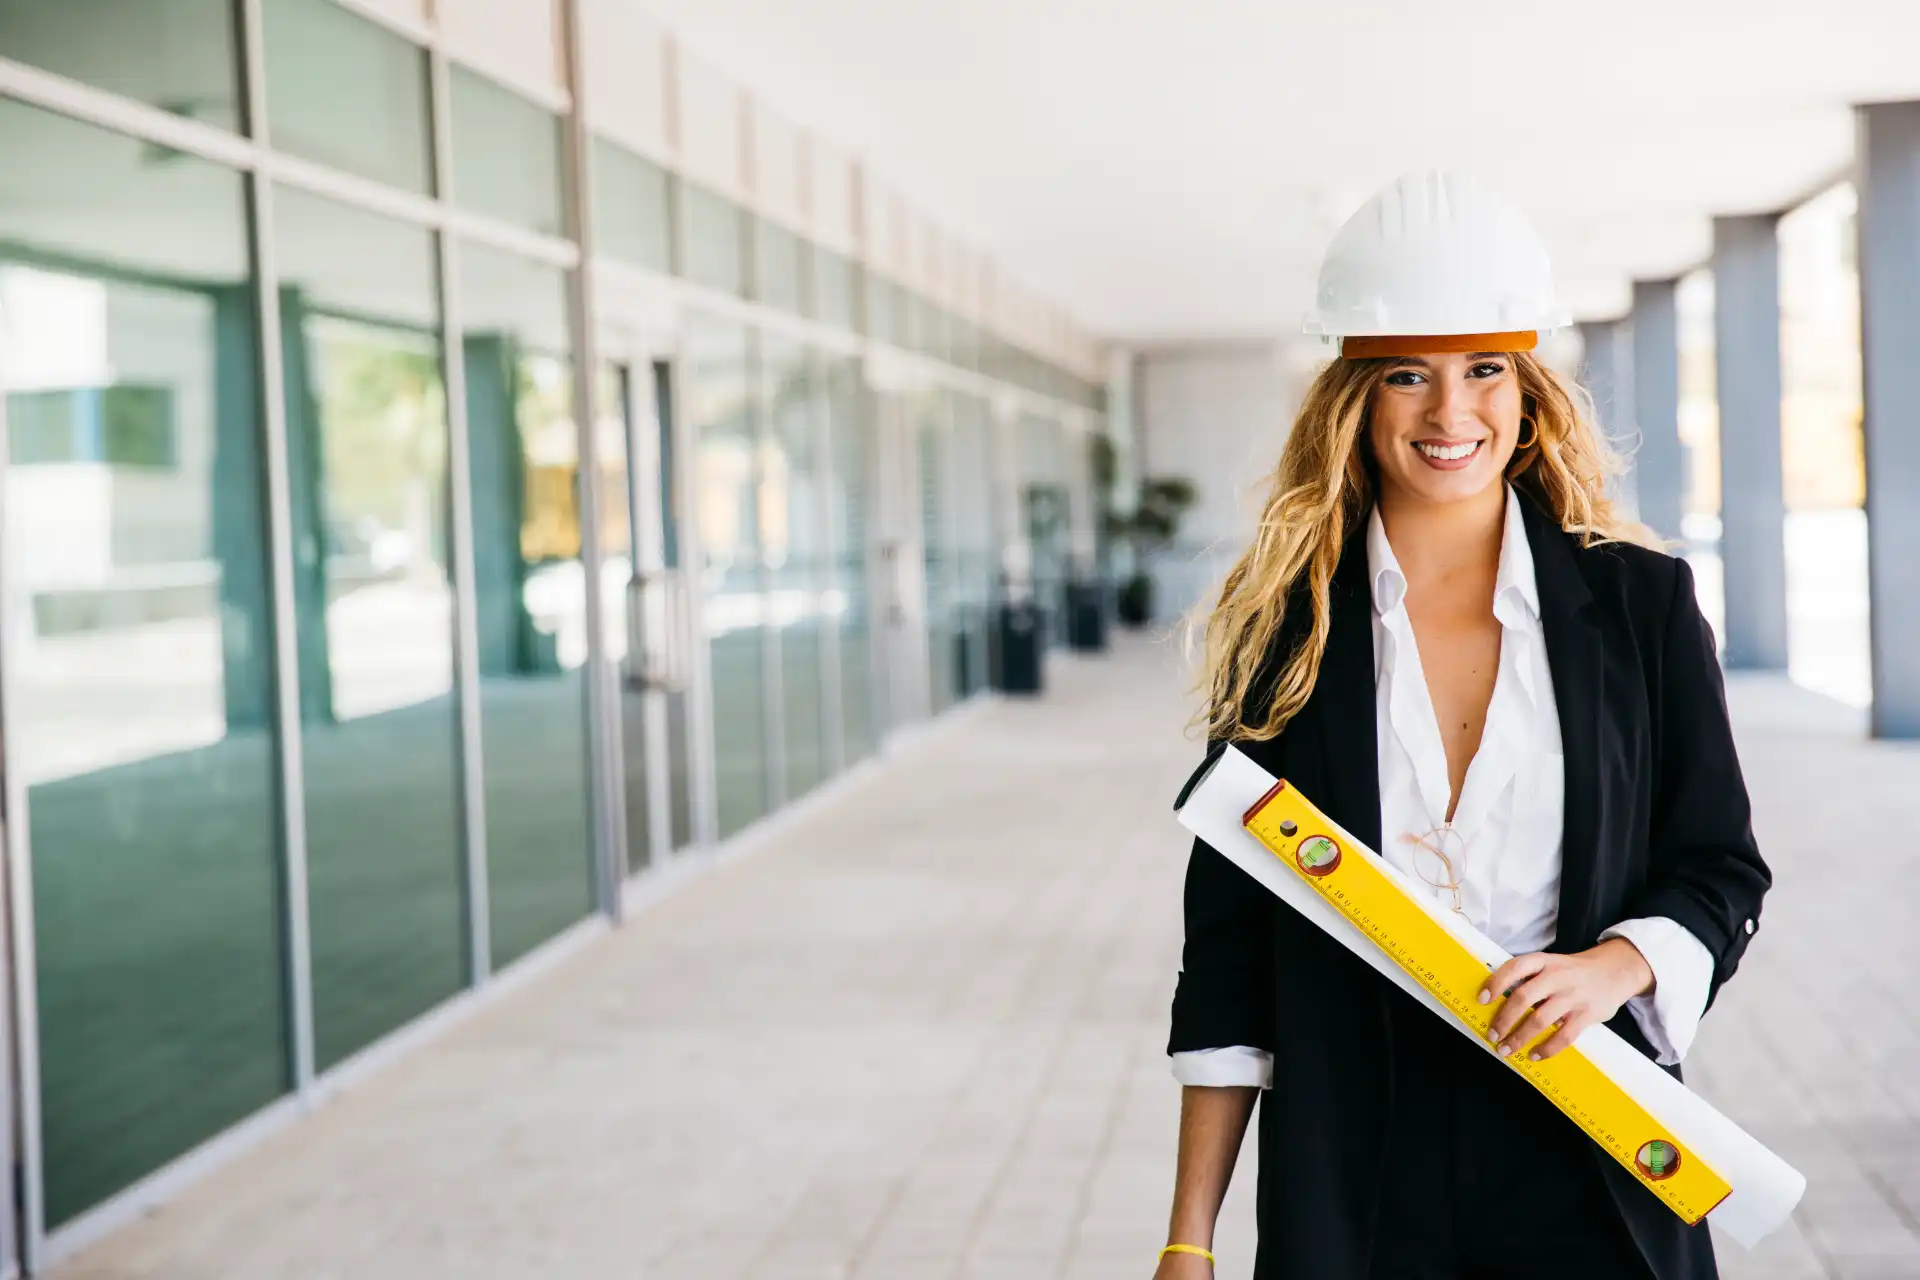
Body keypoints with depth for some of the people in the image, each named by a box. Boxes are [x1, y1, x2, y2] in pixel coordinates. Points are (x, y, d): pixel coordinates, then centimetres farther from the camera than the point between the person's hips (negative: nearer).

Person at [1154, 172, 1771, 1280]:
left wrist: (1618, 965, -17)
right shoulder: (1286, 625, 0)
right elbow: (1231, 936, 1)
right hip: (1349, 1181, 0)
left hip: (1589, 1174, 0)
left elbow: (1723, 869, 6)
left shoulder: (1642, 603, 0)